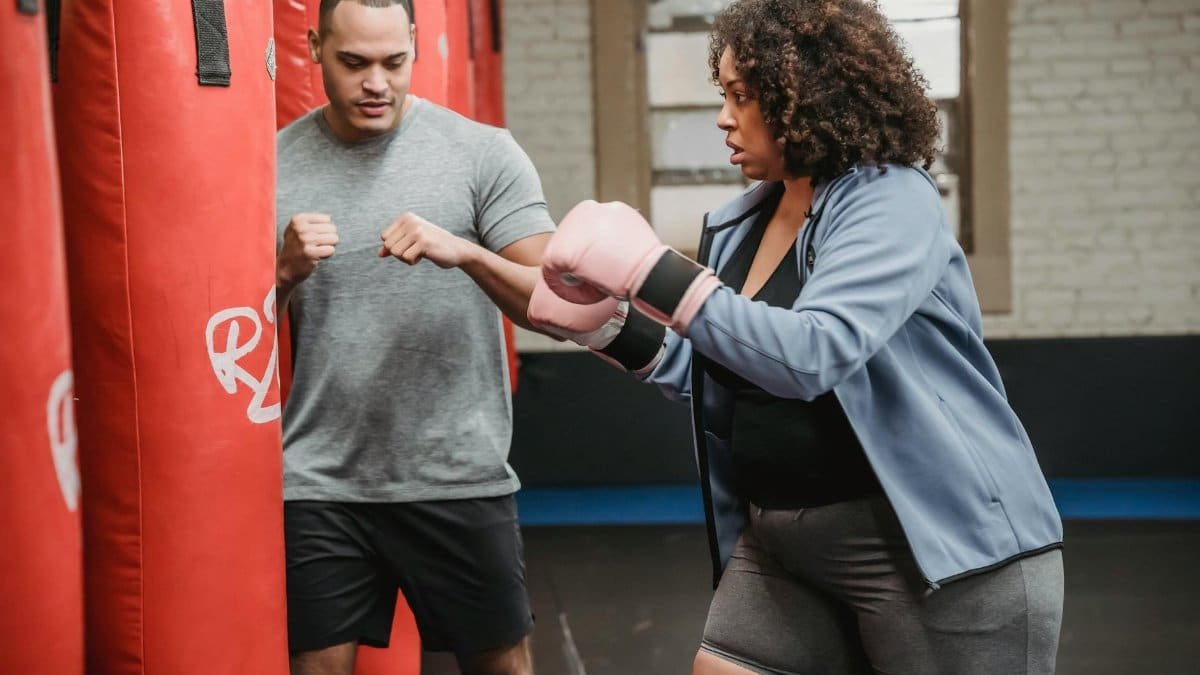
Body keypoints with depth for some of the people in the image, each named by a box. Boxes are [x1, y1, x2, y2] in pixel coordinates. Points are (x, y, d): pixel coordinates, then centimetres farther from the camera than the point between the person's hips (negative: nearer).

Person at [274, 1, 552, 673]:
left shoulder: (485, 152, -3)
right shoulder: (272, 164, 2)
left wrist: (465, 252, -24)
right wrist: (284, 271, -14)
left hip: (459, 479, -1)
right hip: (319, 484, 1)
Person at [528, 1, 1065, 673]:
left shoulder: (892, 200, -14)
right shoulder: (741, 224, 8)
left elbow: (811, 355, -28)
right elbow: (722, 375, 17)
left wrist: (651, 272, -25)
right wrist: (615, 324, 4)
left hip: (939, 552, -7)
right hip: (778, 543, 7)